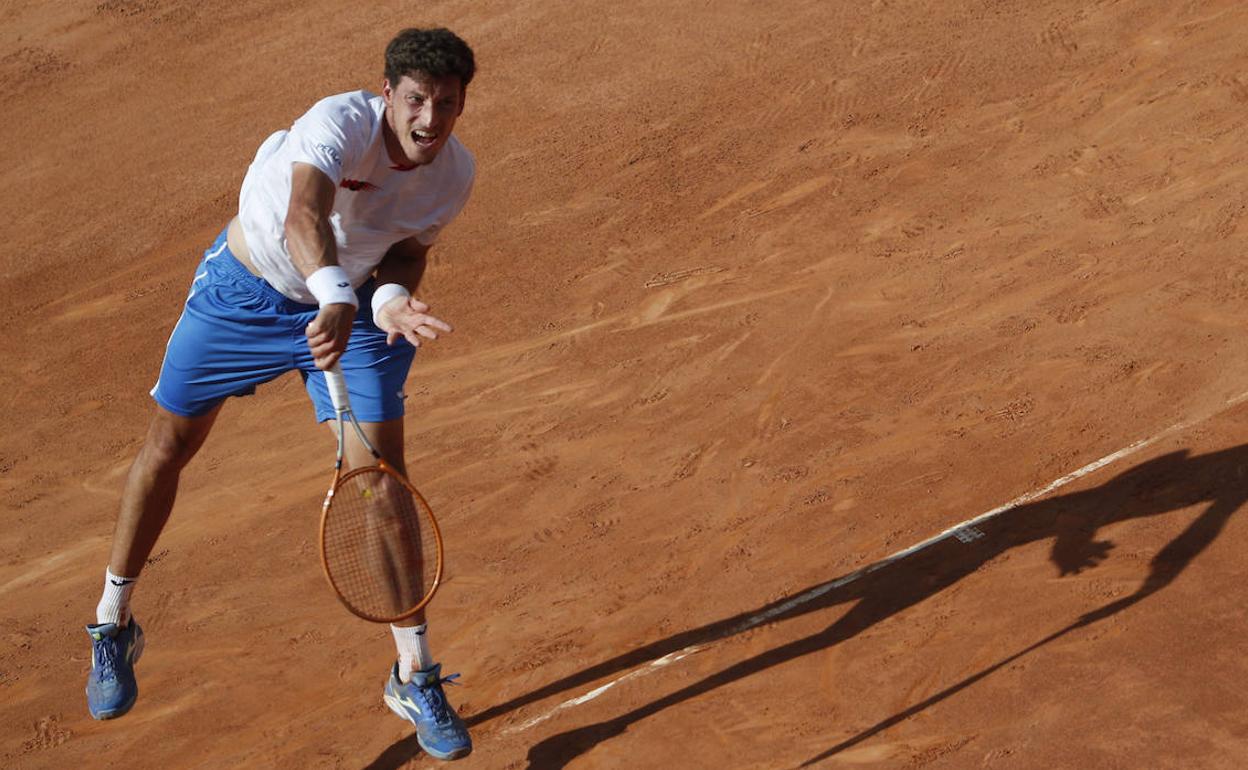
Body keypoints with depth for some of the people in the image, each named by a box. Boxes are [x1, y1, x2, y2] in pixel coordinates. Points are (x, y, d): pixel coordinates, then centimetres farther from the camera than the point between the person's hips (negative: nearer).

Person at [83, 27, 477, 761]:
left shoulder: (456, 172, -17)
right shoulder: (340, 123, -35)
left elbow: (408, 253, -3)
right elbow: (305, 219, -53)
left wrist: (392, 300, -27)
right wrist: (337, 298, -72)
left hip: (358, 302, 2)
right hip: (244, 288, -2)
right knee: (168, 445, 10)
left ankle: (416, 678, 3)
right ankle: (114, 626, 33)